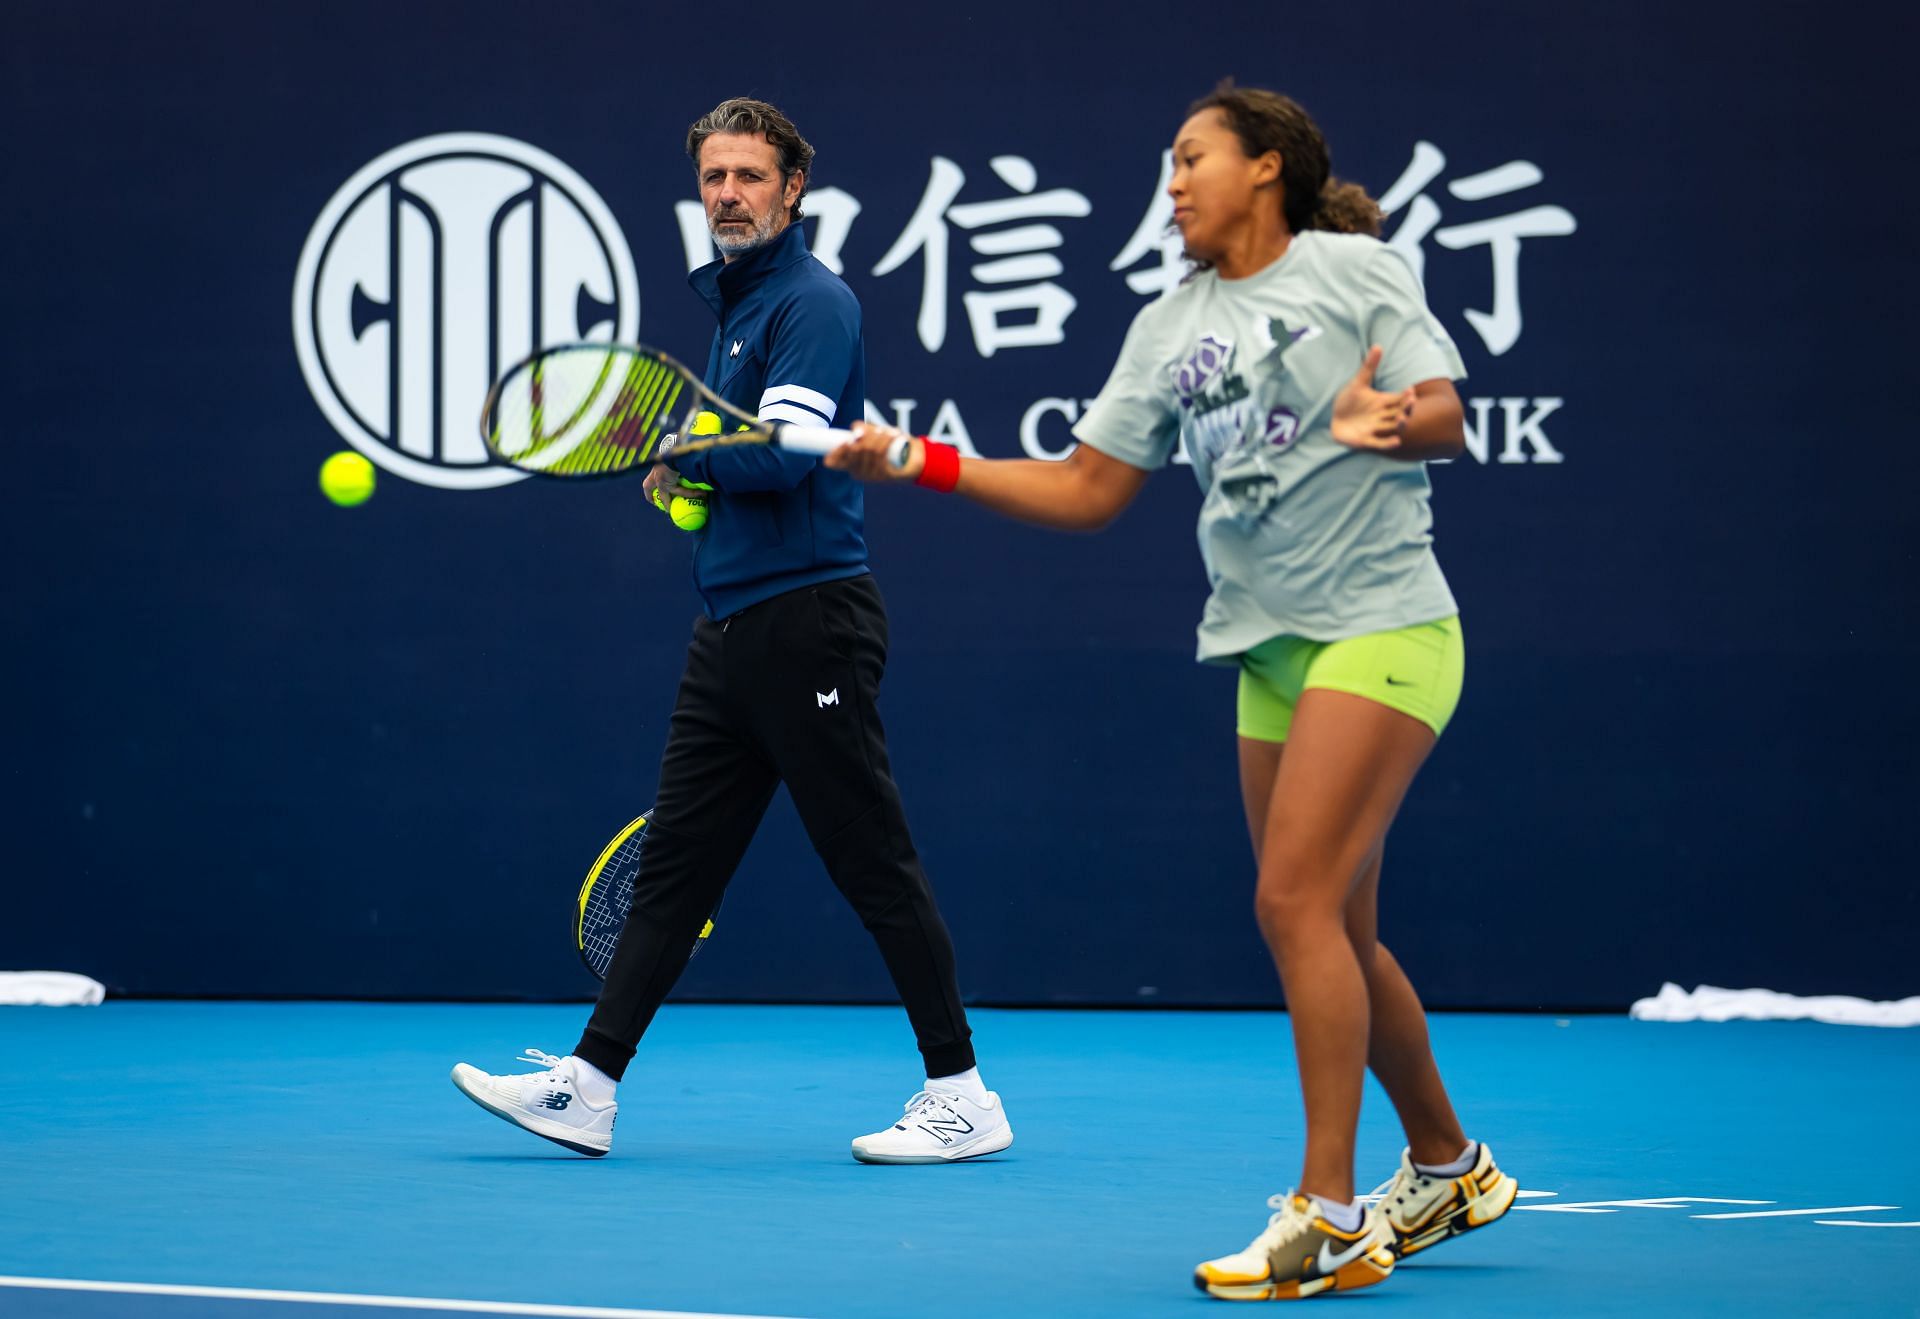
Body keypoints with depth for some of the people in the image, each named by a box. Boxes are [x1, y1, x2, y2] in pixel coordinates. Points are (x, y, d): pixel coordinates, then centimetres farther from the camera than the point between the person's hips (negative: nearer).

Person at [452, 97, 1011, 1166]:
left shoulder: (814, 300, -10)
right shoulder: (737, 304, 19)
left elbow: (786, 453, -21)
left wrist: (670, 442, -11)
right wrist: (693, 477, 11)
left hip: (809, 620, -9)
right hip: (736, 627, 9)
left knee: (876, 860, -6)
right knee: (675, 861, 7)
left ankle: (964, 1097, 0)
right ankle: (588, 1086, 7)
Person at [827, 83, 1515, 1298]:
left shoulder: (1355, 268, -3)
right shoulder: (1169, 329, 14)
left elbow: (1447, 417, -10)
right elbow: (1088, 491, 12)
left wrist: (1393, 421, -33)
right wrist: (916, 463, 5)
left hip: (1382, 627, -7)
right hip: (1272, 648, 7)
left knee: (1296, 900, -17)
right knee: (1336, 933, 11)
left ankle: (1330, 1218, -16)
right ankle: (1449, 1169, 30)